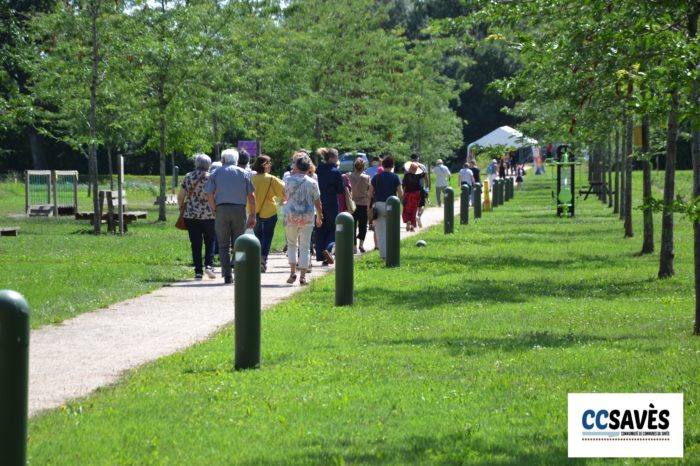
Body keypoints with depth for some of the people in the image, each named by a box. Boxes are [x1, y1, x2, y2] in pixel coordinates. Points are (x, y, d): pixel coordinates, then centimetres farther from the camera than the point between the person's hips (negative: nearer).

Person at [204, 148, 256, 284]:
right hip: (239, 209, 1)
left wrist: (214, 210, 5)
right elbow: (251, 196, 4)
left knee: (224, 245, 3)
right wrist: (253, 215, 7)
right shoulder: (243, 173, 10)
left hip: (222, 209, -1)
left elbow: (209, 194, -4)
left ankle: (227, 276, -3)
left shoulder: (216, 173, 8)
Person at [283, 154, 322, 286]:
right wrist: (319, 217, 17)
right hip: (307, 217, 0)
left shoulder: (289, 180, -4)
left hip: (291, 216, 0)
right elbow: (317, 202, 3)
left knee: (291, 244, 14)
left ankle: (292, 272, 1)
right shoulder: (312, 183, -2)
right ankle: (302, 276, 2)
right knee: (305, 247, 5)